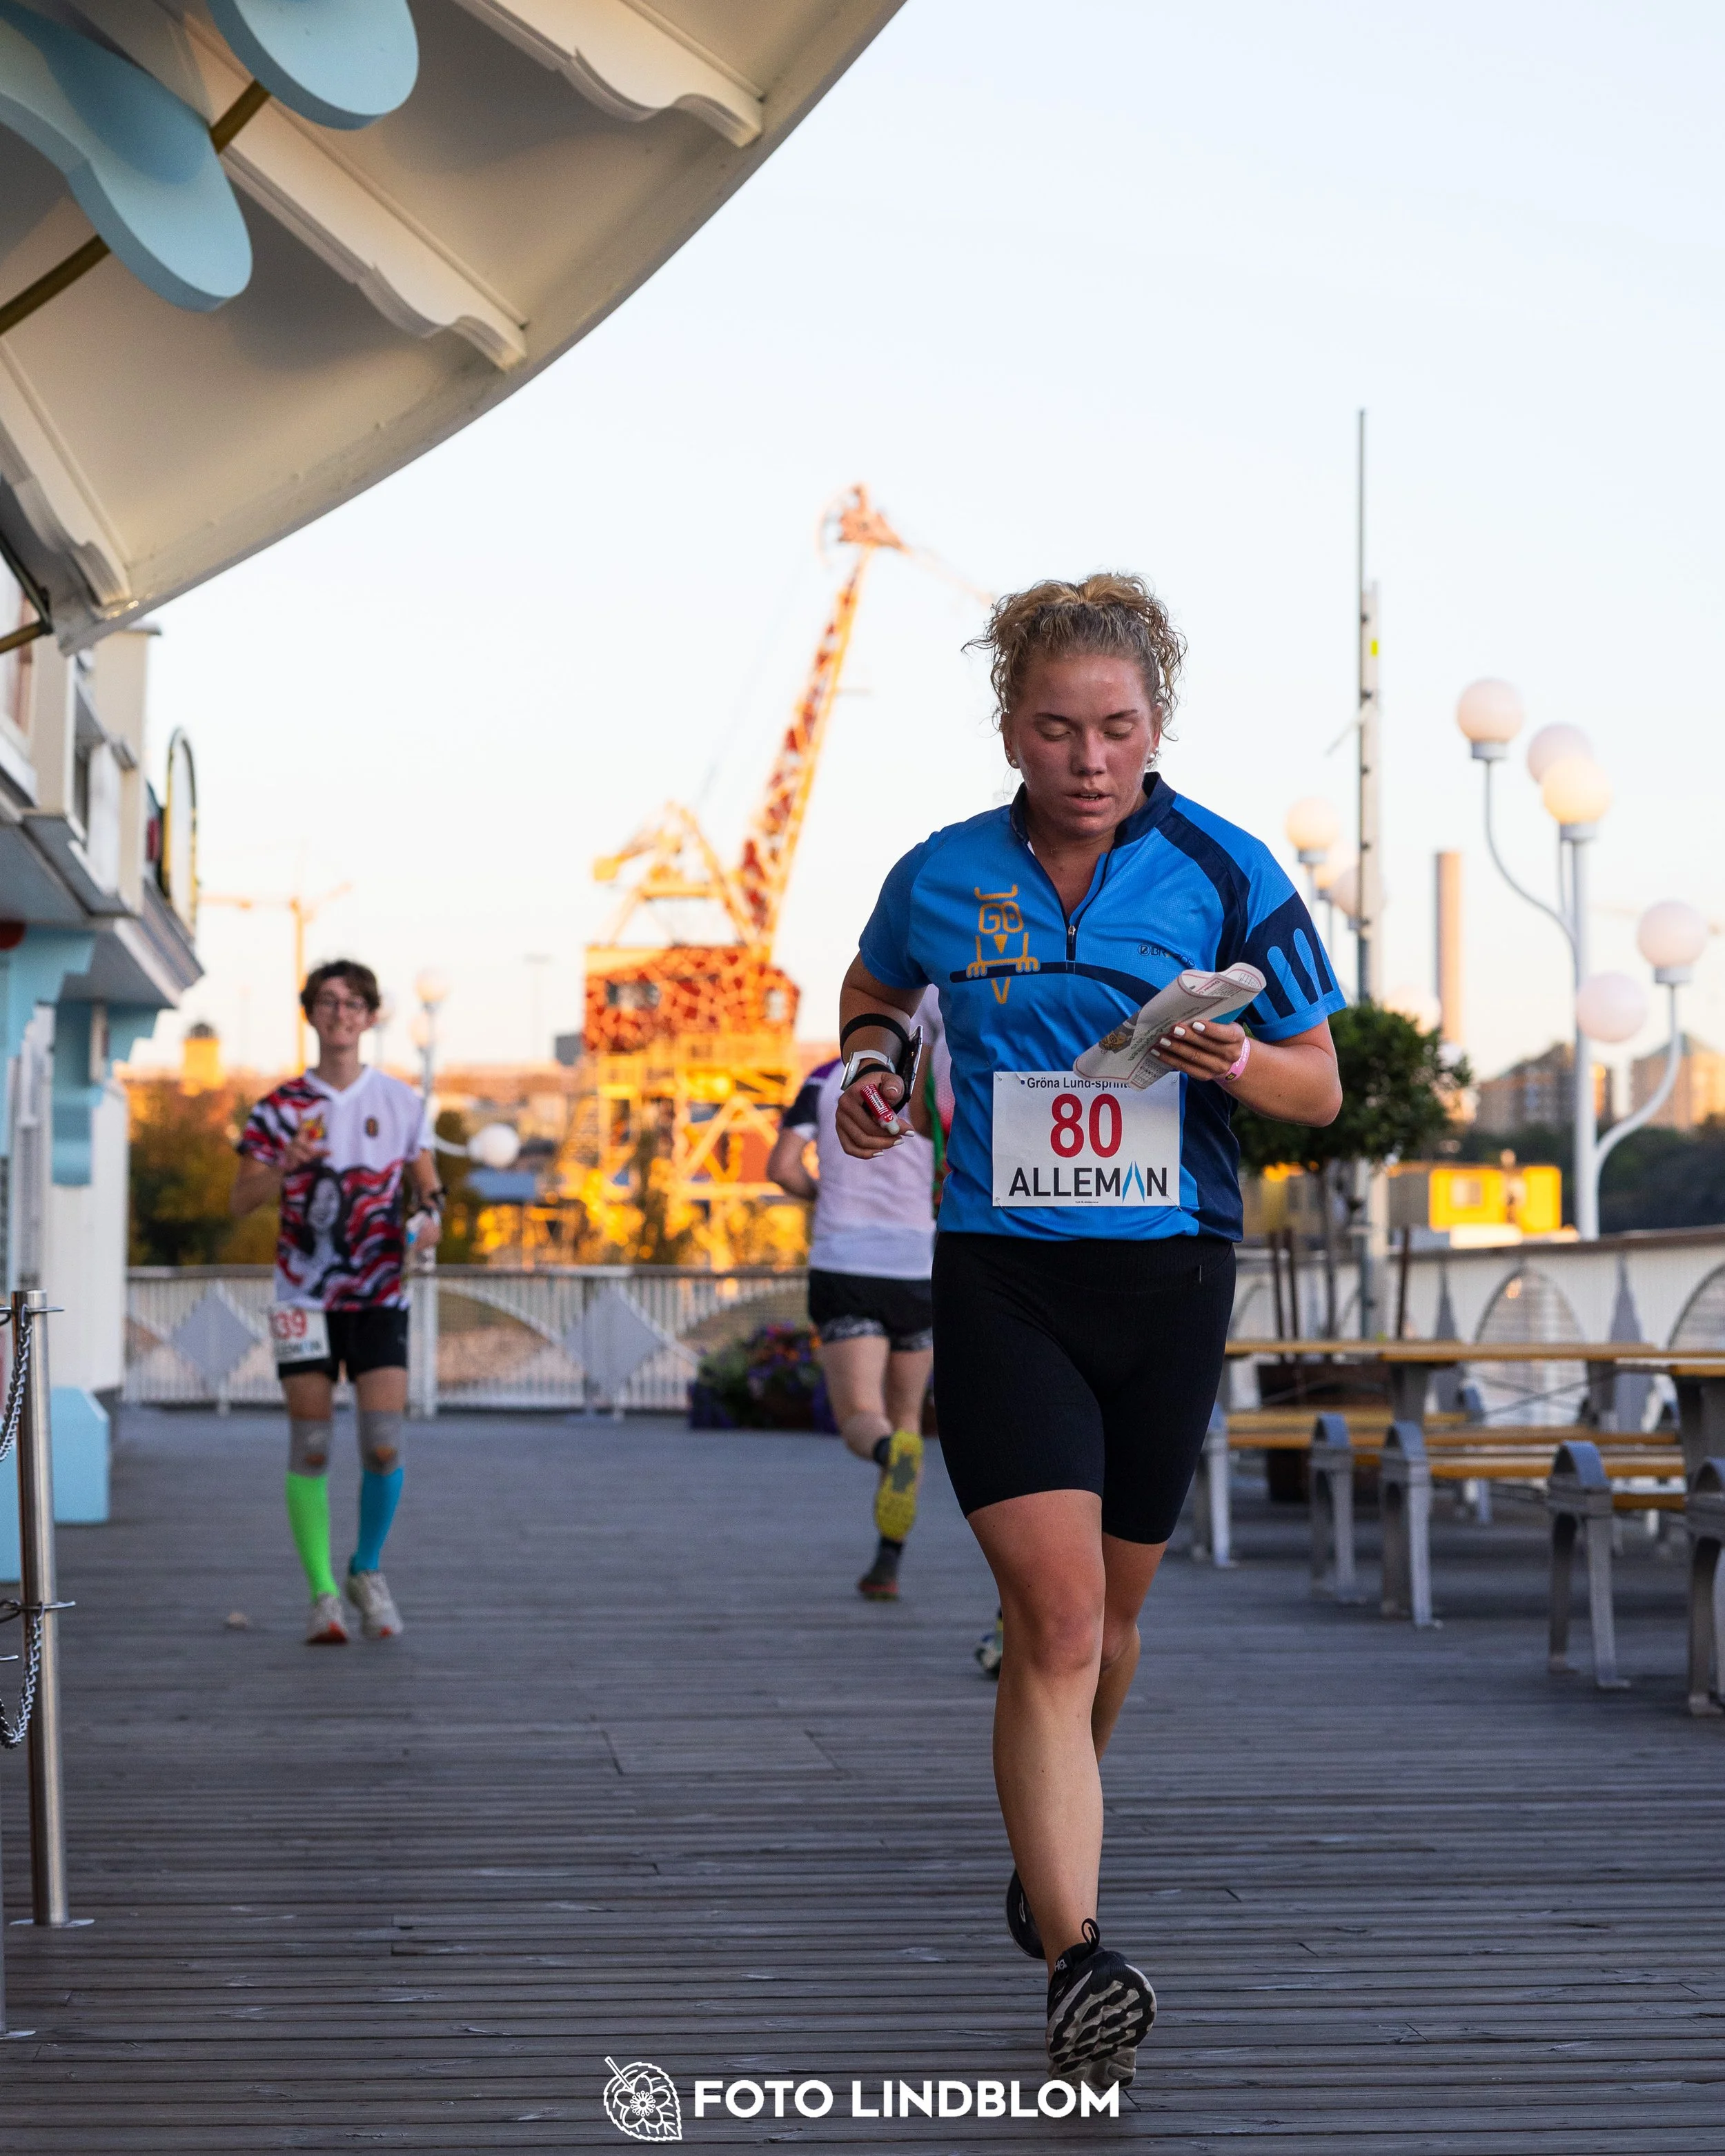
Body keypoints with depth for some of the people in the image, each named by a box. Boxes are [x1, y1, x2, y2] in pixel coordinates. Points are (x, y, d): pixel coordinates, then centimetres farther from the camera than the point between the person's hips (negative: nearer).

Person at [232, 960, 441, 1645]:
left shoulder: (401, 1102, 5)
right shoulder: (280, 1107, 3)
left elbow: (425, 1181, 14)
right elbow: (241, 1198, 4)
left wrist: (426, 1215, -9)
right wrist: (288, 1166, -15)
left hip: (379, 1296, 0)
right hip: (304, 1296, 0)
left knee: (384, 1445, -9)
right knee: (310, 1448, -3)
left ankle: (367, 1571, 15)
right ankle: (322, 1596, 6)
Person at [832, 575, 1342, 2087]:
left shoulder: (1225, 872, -4)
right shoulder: (942, 879, -1)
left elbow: (1321, 1086, 2)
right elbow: (877, 989, 22)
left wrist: (1235, 1064, -19)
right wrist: (869, 1066, 1)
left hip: (1170, 1278, 2)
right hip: (1001, 1277, -1)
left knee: (1109, 1609, 16)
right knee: (1056, 1614, -16)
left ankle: (1050, 1834, 45)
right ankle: (1077, 1963, -18)